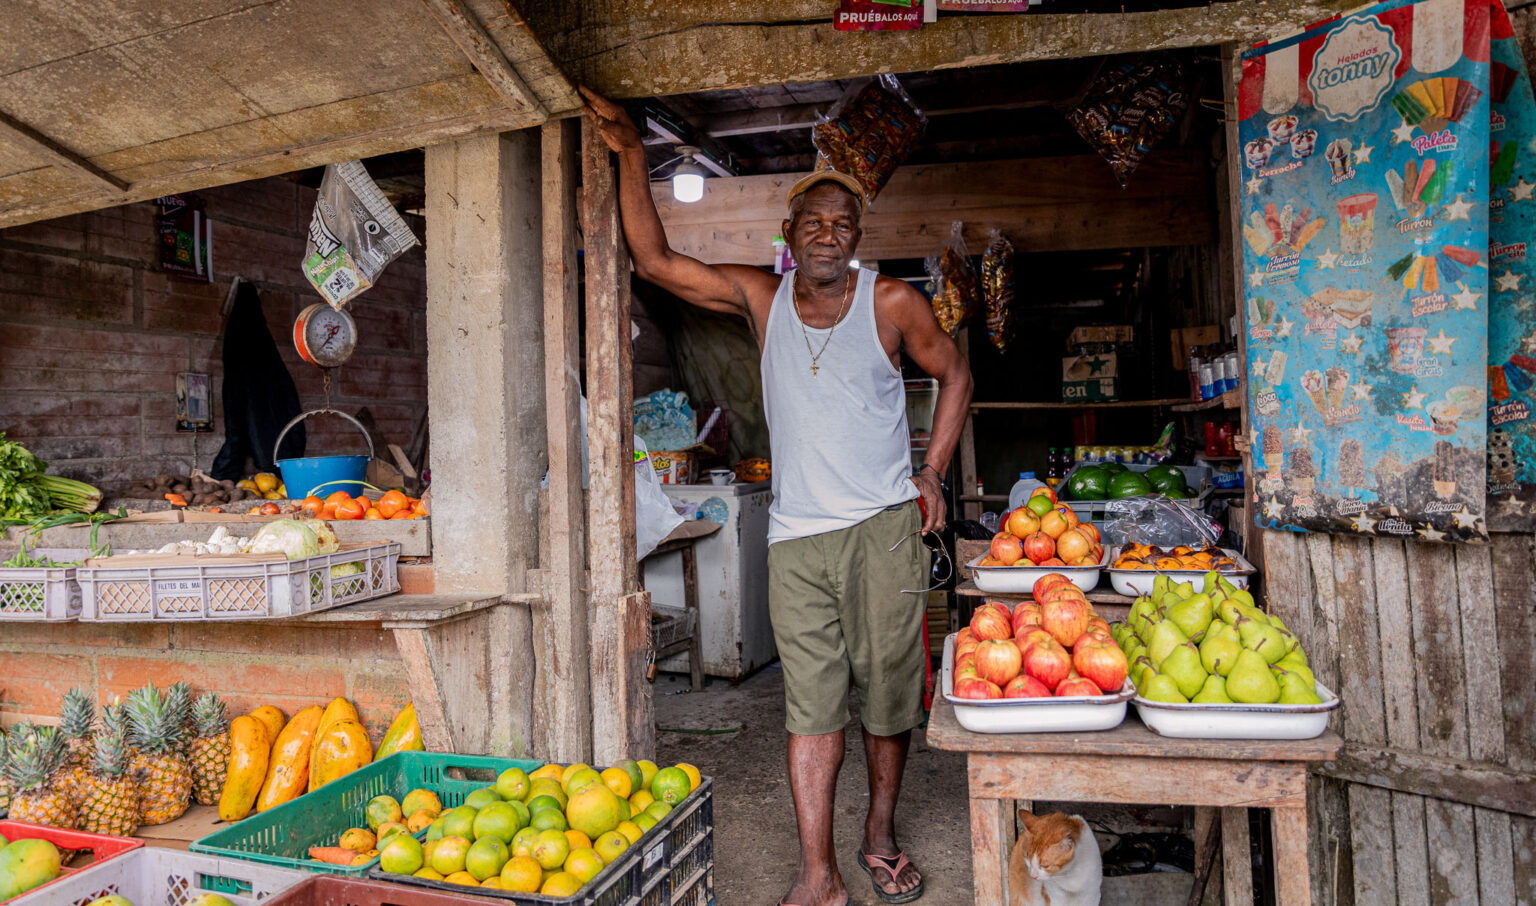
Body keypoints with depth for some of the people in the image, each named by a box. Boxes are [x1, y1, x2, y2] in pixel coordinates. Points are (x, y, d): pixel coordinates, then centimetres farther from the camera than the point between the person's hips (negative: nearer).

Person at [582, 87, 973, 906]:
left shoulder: (892, 302, 1)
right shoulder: (761, 298, 6)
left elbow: (953, 373, 12)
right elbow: (654, 263, 4)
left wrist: (933, 472, 4)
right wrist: (631, 157, -1)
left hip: (884, 527, -1)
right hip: (796, 534, 1)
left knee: (887, 692, 6)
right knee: (810, 706, 1)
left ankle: (880, 838, 28)